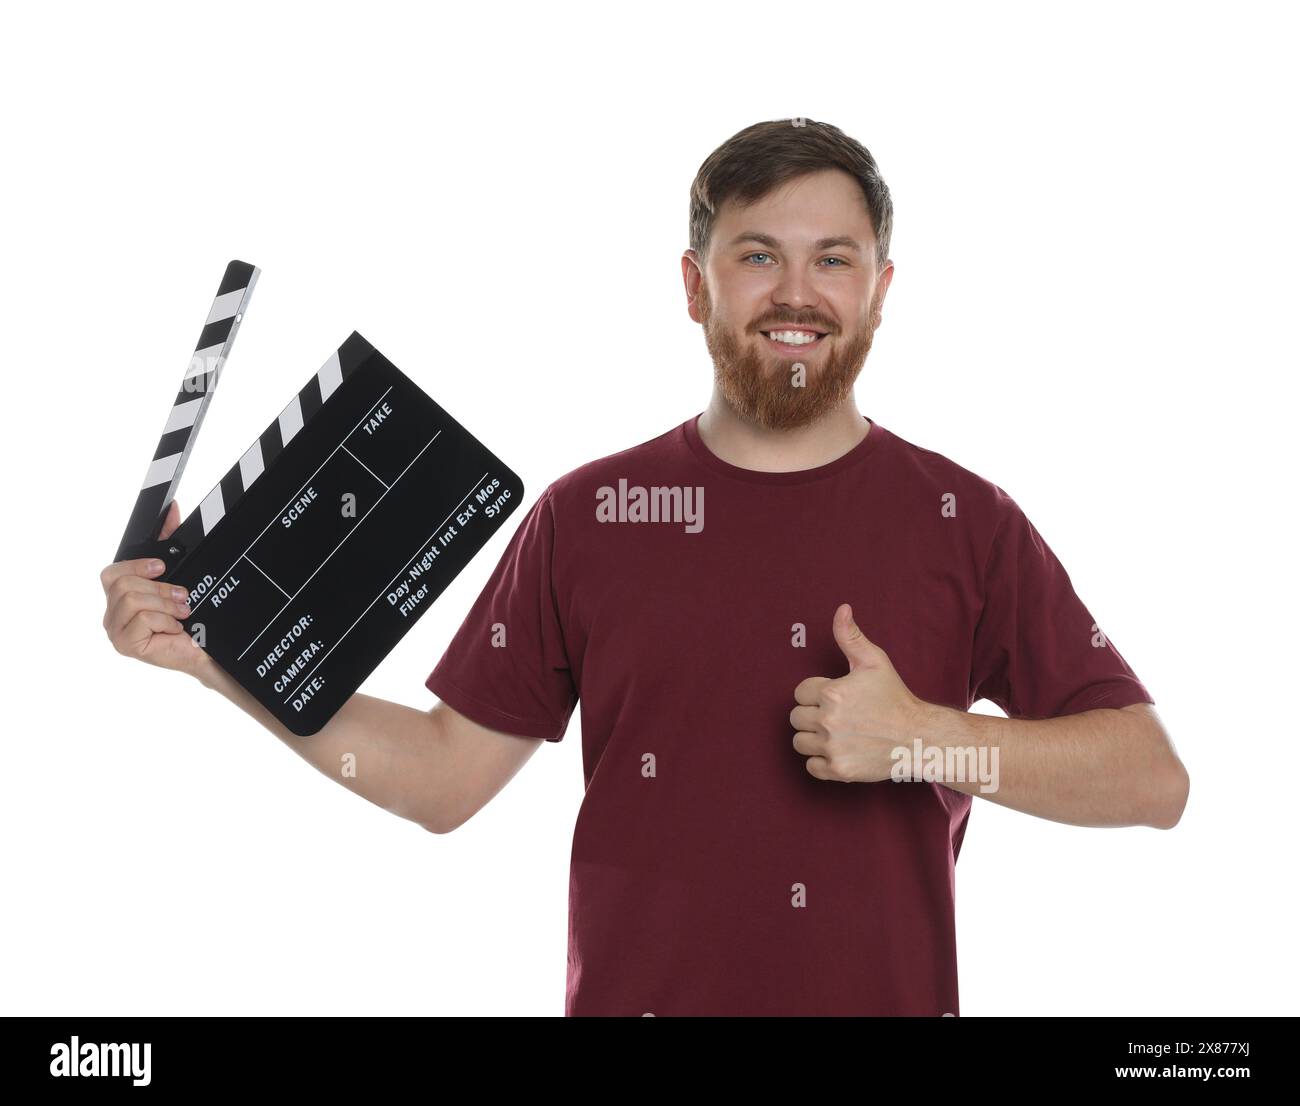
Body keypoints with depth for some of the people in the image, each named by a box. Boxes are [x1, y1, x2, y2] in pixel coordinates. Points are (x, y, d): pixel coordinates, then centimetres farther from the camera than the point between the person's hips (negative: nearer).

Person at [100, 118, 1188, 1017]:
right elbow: (447, 775, 0)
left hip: (890, 992, 0)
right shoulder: (586, 517, -1)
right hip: (634, 990, 1)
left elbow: (1153, 779, -6)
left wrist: (926, 741, -19)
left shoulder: (966, 521, -3)